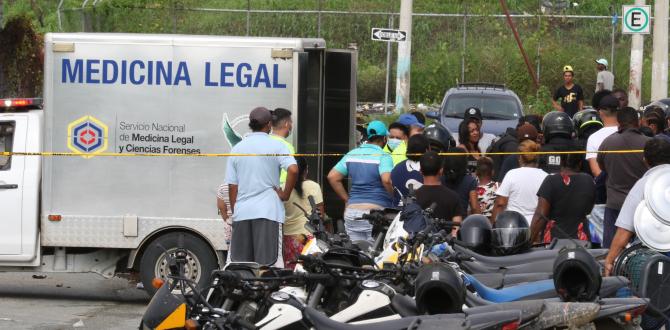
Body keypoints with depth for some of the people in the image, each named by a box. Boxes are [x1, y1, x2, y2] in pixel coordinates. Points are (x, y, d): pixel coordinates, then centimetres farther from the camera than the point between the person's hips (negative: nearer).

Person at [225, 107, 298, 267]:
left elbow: (232, 186, 10)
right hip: (268, 212, -4)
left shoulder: (237, 149, 10)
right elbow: (293, 169, -19)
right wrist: (285, 194, -6)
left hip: (242, 212, 4)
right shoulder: (276, 146, -2)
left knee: (239, 263, 7)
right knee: (267, 262, -6)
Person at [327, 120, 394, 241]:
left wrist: (347, 200, 14)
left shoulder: (351, 155, 11)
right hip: (376, 210, -6)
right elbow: (386, 180, -22)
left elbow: (332, 177, 10)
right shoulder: (383, 157, -7)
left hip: (352, 211, 6)